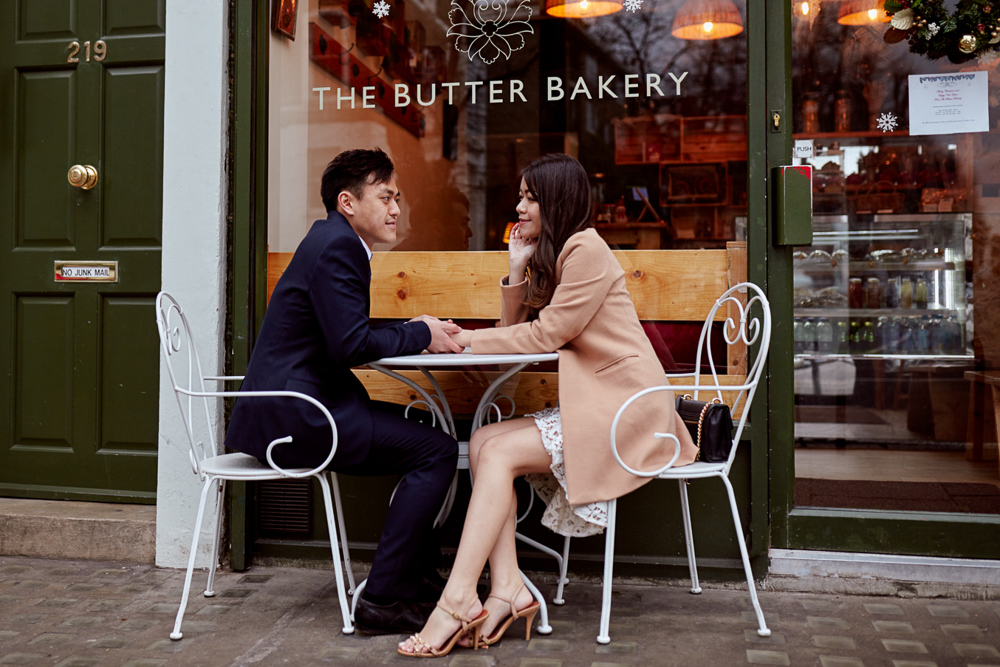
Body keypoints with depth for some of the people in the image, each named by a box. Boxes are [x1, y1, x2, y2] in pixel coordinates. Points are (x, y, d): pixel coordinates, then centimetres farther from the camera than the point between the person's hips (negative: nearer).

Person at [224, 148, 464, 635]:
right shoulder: (337, 246, -13)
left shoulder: (334, 242, 19)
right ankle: (383, 599, -9)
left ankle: (419, 573, 26)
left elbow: (347, 336, 21)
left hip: (292, 404, 11)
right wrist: (422, 335, -8)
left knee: (418, 432, 21)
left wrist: (412, 330, 8)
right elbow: (350, 345, -21)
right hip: (292, 416, -11)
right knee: (437, 449, -13)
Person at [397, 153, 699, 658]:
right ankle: (507, 588, -19)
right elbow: (515, 330, 15)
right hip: (587, 403, 9)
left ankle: (458, 599, -23)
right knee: (484, 441, -9)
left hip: (626, 407, -9)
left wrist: (466, 340, -9)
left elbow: (544, 335, -15)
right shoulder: (552, 255, 20)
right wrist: (518, 269, 5)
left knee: (500, 452, -21)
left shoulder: (587, 250, -10)